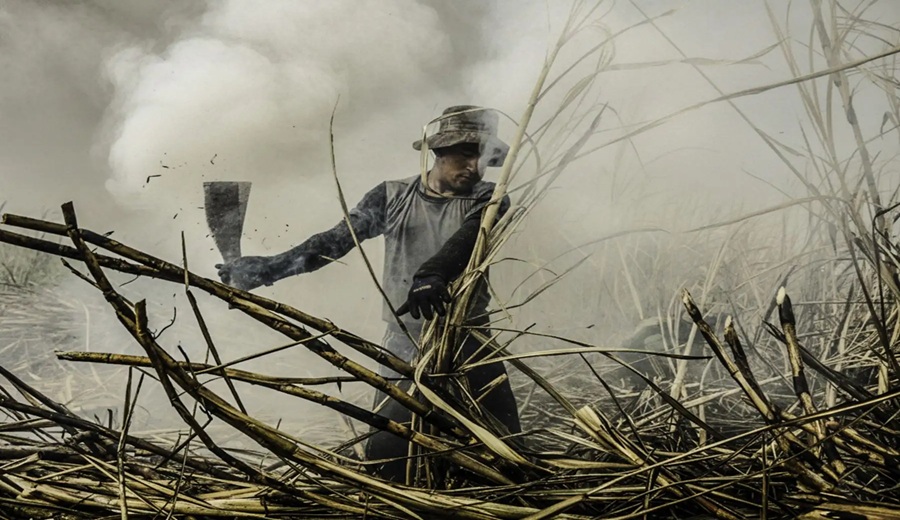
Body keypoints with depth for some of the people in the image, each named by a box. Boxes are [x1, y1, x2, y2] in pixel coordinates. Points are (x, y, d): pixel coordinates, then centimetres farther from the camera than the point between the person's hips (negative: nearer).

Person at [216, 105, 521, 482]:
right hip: (404, 349, 1)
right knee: (384, 455, -4)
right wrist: (267, 269, -5)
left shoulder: (486, 200, 2)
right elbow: (334, 242, 3)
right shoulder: (392, 198, 6)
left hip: (469, 349, 0)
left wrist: (433, 272, -40)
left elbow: (471, 235, -19)